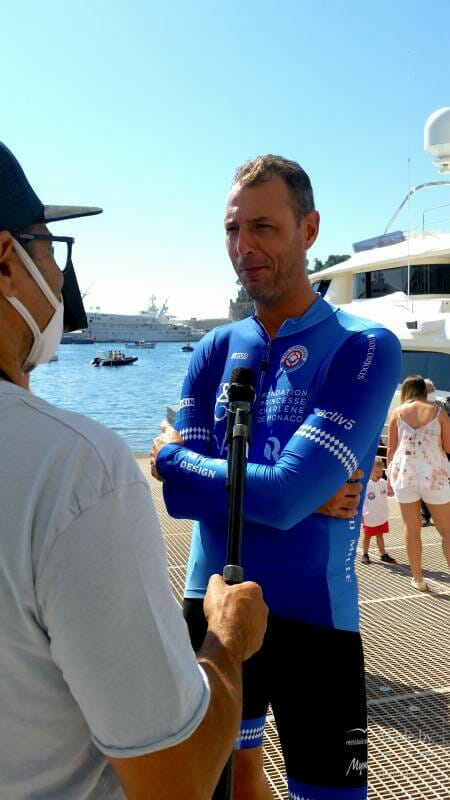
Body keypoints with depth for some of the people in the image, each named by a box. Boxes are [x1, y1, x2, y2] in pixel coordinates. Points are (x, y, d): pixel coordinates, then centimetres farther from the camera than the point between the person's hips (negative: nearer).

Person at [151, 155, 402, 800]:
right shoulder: (216, 350, 4)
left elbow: (287, 496, -22)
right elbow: (177, 495, -4)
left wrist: (171, 457, -8)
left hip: (312, 618, -4)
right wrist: (303, 493, -16)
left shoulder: (365, 348, -11)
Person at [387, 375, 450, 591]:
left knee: (411, 528, 11)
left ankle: (418, 579, 18)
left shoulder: (397, 412, 5)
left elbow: (391, 449, 5)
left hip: (405, 475, 1)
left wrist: (390, 477, 14)